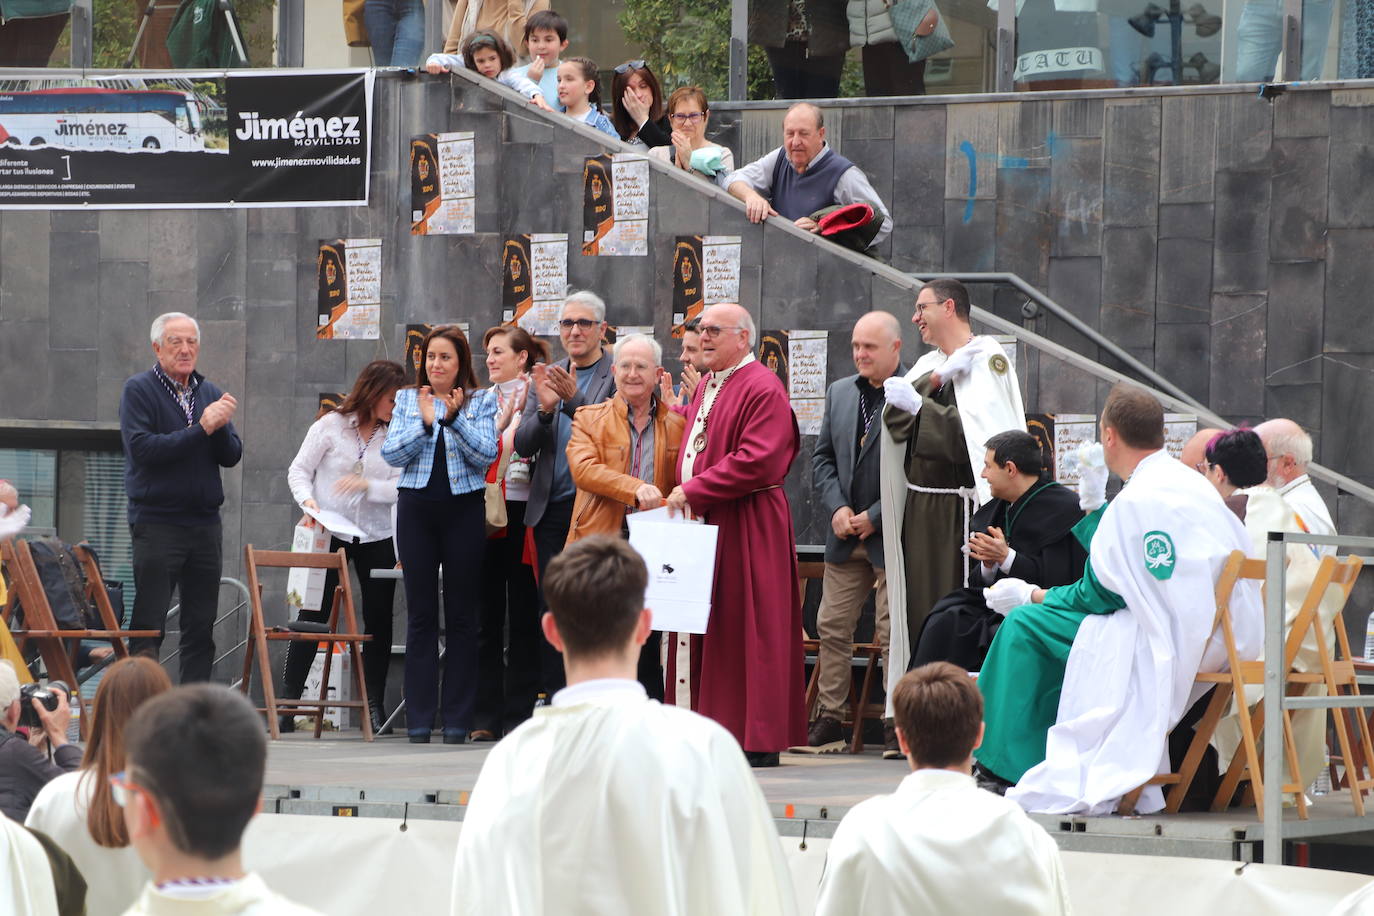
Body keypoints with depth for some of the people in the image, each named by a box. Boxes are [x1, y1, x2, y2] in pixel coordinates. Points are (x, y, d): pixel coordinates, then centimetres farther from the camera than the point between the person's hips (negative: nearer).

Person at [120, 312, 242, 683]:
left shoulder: (209, 393, 14)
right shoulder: (139, 390, -2)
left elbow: (231, 456, 8)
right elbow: (142, 449, -16)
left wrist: (221, 426, -13)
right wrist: (201, 429, -19)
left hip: (205, 523, 6)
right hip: (156, 523, -6)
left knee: (201, 628, 6)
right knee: (148, 628, -8)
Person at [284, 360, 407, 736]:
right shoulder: (331, 426, -2)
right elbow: (299, 470, 1)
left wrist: (368, 485, -19)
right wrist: (308, 502, -16)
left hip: (376, 538, 2)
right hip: (330, 535, -2)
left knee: (379, 620, 3)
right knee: (312, 616, -4)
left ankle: (375, 705, 11)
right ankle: (288, 701, 1)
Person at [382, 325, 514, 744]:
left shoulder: (482, 402, 5)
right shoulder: (407, 399, 9)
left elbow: (486, 454, -6)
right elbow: (392, 454, 0)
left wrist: (454, 419, -16)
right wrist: (425, 423, -13)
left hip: (464, 508, -1)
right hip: (417, 508, 1)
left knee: (461, 614, 1)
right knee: (420, 614, 1)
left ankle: (457, 720, 4)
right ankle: (419, 720, 4)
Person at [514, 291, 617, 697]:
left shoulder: (618, 377, -2)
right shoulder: (546, 378, 15)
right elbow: (522, 445, 8)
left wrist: (574, 400, -23)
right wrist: (545, 409, -11)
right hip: (552, 508, 5)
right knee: (551, 607, 6)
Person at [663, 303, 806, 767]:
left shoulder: (762, 390, -12)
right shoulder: (705, 389, 17)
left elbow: (756, 462, -21)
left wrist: (693, 490, -17)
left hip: (744, 532, -9)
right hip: (702, 521, 9)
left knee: (744, 632, -6)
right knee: (700, 635, 7)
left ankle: (755, 739, -2)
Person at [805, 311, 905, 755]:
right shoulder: (839, 393, 13)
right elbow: (823, 457, 15)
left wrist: (874, 517, -13)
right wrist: (837, 508, -1)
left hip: (891, 535, -6)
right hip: (845, 536, 6)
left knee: (894, 632, -3)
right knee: (832, 627, 6)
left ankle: (898, 727, 4)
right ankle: (829, 720, 12)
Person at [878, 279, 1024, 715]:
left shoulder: (986, 360, -6)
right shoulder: (930, 365, 17)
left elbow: (976, 436, -17)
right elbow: (894, 421, 2)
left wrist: (918, 405, -15)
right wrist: (936, 380, -10)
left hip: (959, 511, -8)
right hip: (919, 509, 8)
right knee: (921, 610, 7)